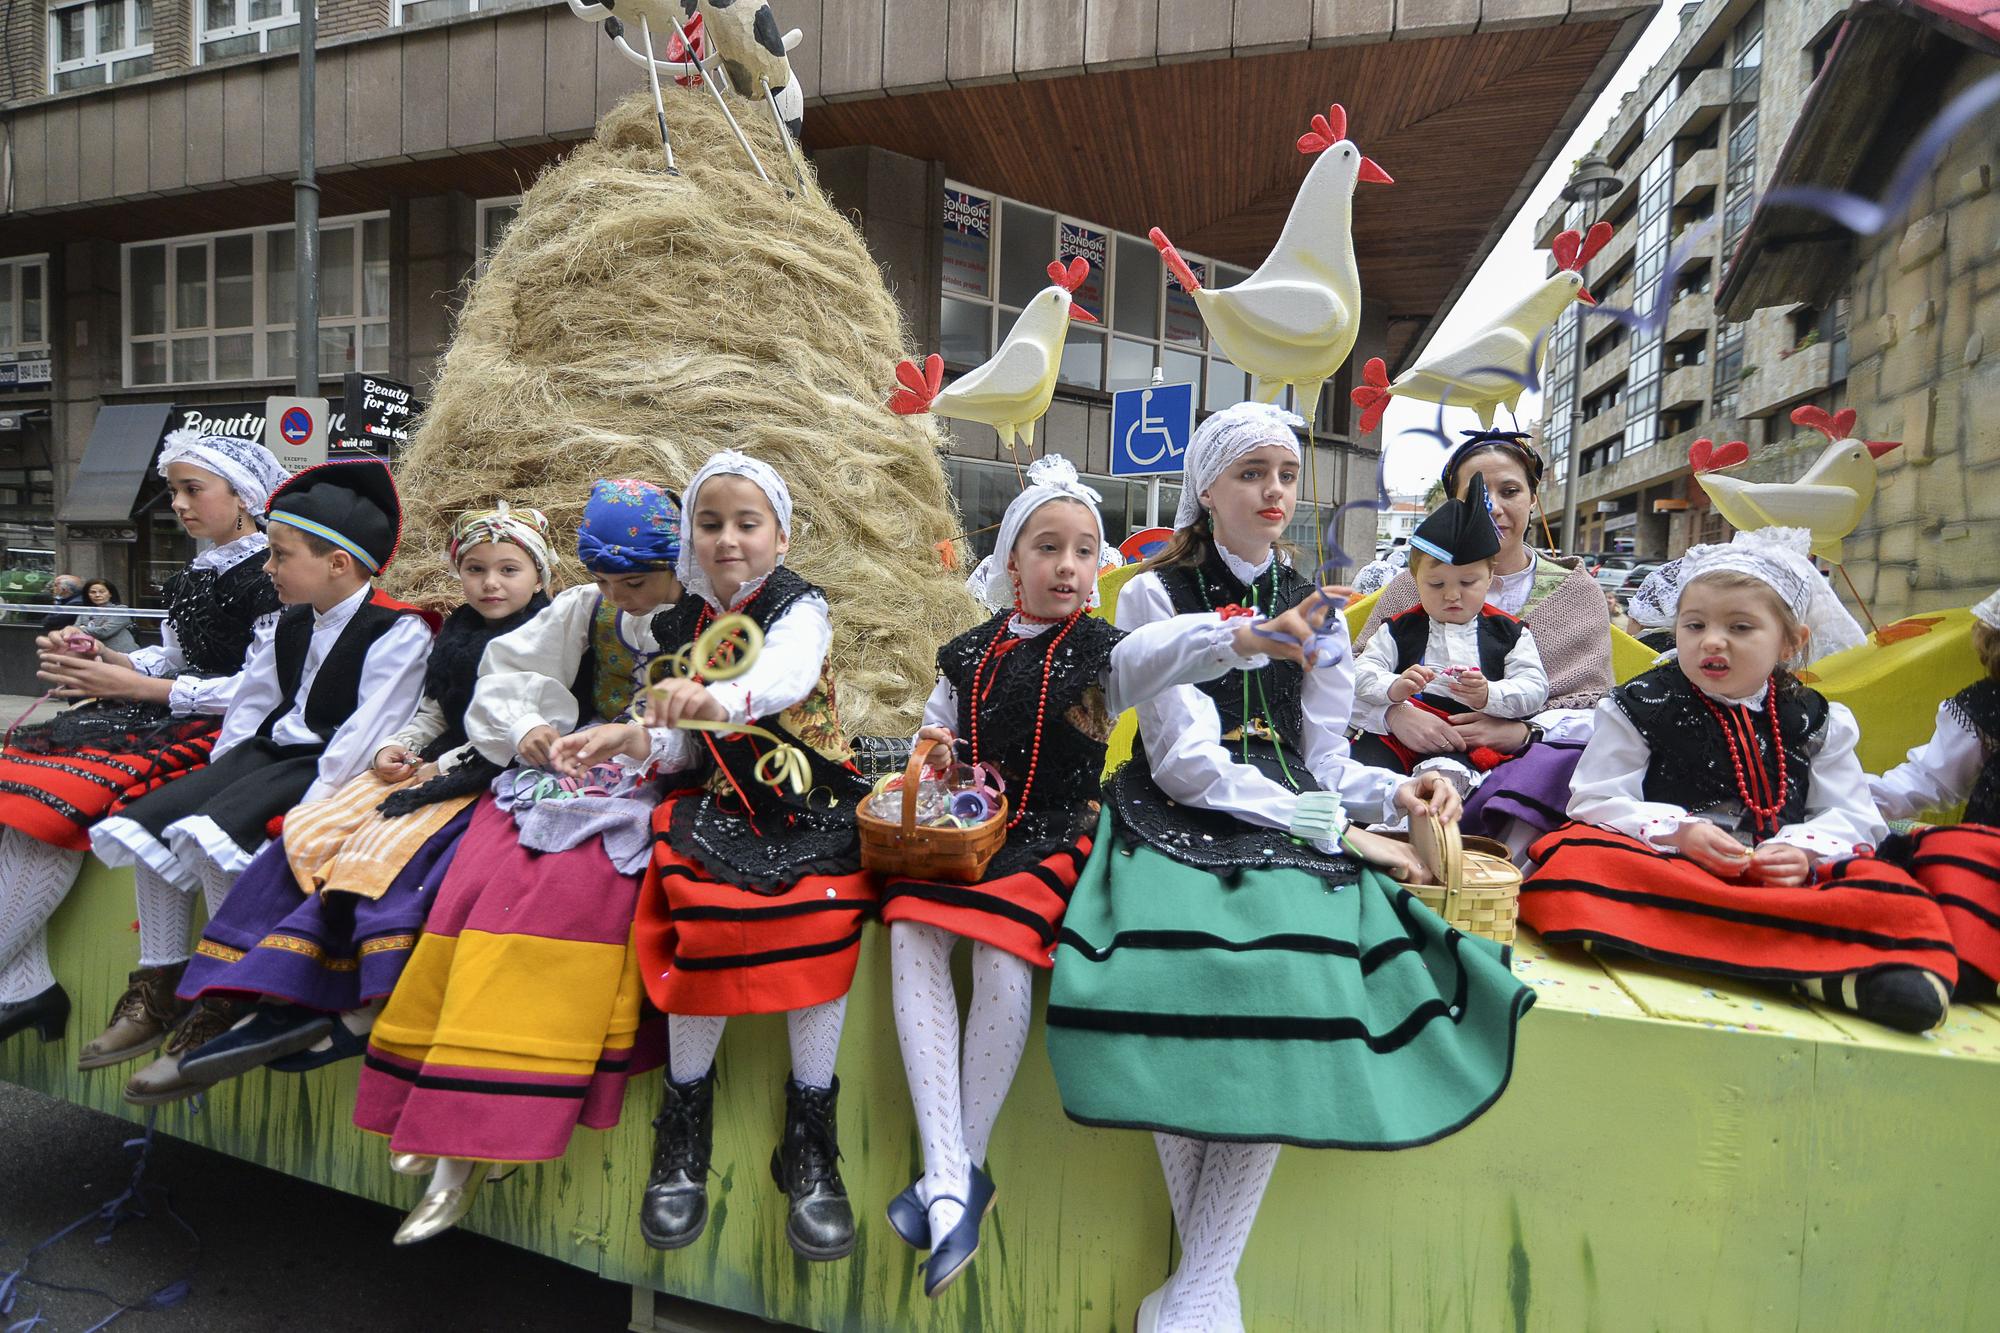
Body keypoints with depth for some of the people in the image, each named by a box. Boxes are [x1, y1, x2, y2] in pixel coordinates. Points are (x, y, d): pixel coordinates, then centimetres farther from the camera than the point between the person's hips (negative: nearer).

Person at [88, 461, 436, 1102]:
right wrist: (217, 771, 10)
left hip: (324, 767, -9)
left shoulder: (398, 631, -14)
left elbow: (366, 732, -21)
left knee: (210, 833, -26)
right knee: (146, 820, -1)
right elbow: (252, 700, 20)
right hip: (270, 749, 9)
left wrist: (312, 804, -25)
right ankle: (158, 986, 8)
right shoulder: (294, 622, 14)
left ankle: (223, 1006, -14)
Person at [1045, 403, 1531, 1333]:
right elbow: (1186, 761, -8)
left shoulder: (1316, 610, 16)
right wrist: (1333, 826, -12)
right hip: (1180, 818, -3)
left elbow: (1325, 762, 12)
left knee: (1298, 969, -28)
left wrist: (1392, 790, -10)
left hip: (1292, 825, 3)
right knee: (1182, 964, -32)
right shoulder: (1155, 594, 2)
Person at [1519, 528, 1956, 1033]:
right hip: (1664, 869, -3)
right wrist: (1679, 833, -16)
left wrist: (1804, 853, -10)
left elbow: (1850, 816, 12)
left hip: (1786, 878, 3)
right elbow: (1597, 801, -1)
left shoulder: (1818, 722, 15)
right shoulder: (1640, 707, 6)